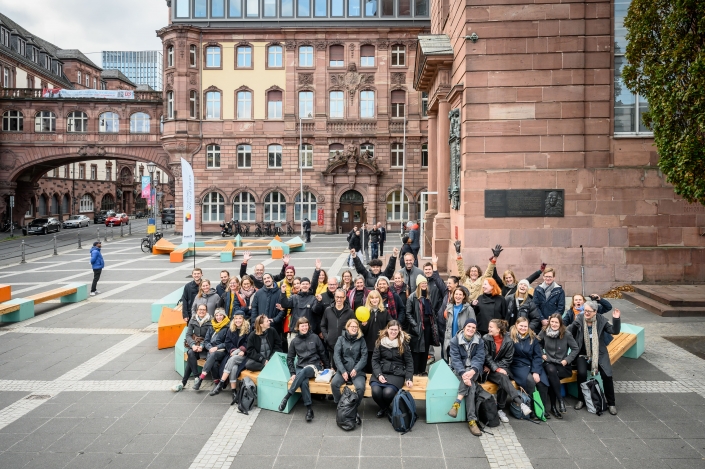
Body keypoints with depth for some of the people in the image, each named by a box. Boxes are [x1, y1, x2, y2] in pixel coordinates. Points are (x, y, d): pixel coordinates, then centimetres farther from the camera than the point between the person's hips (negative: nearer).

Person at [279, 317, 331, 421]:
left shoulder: (314, 337, 4)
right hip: (300, 368, 1)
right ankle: (309, 409, -28)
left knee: (303, 372, -36)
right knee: (303, 382, -33)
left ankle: (286, 397, -35)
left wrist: (328, 369, 10)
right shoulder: (294, 341, 8)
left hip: (314, 366, -1)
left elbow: (323, 354, 9)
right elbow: (289, 358, 10)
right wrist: (293, 373, -2)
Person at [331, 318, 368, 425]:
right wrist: (343, 371, -14)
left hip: (357, 371, 0)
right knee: (334, 383, -27)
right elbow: (336, 356, -3)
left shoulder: (361, 340, 5)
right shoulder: (341, 339, 4)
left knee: (360, 387, -28)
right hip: (343, 369, 1)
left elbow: (364, 356, -2)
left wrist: (356, 369, -16)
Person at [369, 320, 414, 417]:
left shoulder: (403, 343, 1)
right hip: (380, 372, 1)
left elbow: (409, 362, 5)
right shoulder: (380, 341, 3)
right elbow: (374, 359, 3)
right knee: (376, 391, -27)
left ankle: (387, 407, 9)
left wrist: (409, 378, -6)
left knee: (388, 392, -29)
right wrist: (378, 374, -12)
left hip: (397, 374, -1)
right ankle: (383, 408, 8)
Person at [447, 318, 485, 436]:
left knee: (470, 380, -33)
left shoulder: (479, 341, 0)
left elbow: (479, 358, -10)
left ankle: (457, 403, -31)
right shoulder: (455, 340, -7)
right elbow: (455, 359, -15)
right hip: (459, 369, -2)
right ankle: (471, 420, -30)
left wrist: (472, 371, -30)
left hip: (473, 370, 2)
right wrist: (463, 373, -32)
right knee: (471, 386, -30)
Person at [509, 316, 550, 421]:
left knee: (542, 381, -22)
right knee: (530, 381, -29)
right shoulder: (510, 337, -5)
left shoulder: (533, 338, 8)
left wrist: (536, 372, -10)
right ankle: (531, 409, -14)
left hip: (532, 365, 4)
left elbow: (537, 356, 3)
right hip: (518, 365, -4)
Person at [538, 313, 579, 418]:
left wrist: (567, 360, -5)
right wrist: (541, 354, 0)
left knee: (551, 377, -32)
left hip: (562, 365, -1)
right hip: (549, 362, 1)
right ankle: (560, 400, -27)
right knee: (551, 370, -36)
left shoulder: (566, 335, -5)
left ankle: (553, 406, -21)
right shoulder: (544, 332, 0)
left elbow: (576, 348, 2)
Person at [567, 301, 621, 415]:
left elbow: (614, 331, -5)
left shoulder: (601, 320, -3)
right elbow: (568, 333, 2)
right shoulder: (579, 320, -5)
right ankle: (581, 400, 0)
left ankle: (611, 403, 8)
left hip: (599, 354, 1)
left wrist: (616, 319, -19)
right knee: (581, 373, -24)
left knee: (607, 375, -16)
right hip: (583, 354, -1)